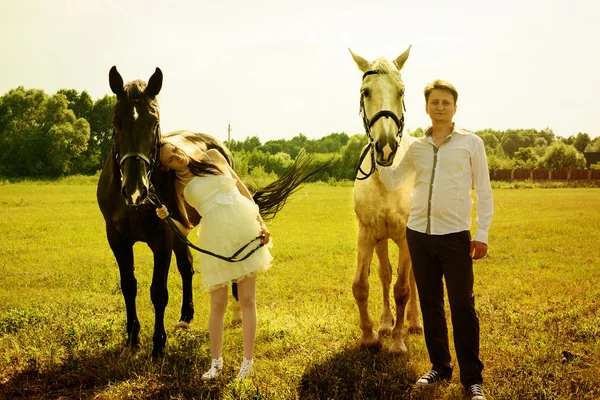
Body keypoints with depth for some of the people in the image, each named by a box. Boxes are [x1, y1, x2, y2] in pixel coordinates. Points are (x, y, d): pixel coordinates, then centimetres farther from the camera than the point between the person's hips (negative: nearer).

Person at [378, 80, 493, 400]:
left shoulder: (471, 143, 1)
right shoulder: (417, 147, 10)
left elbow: (484, 193, 0)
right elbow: (391, 183, 18)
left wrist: (482, 234, -7)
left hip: (455, 235, -4)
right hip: (418, 234, 4)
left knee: (462, 307, -3)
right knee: (430, 304, 11)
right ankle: (439, 367, 23)